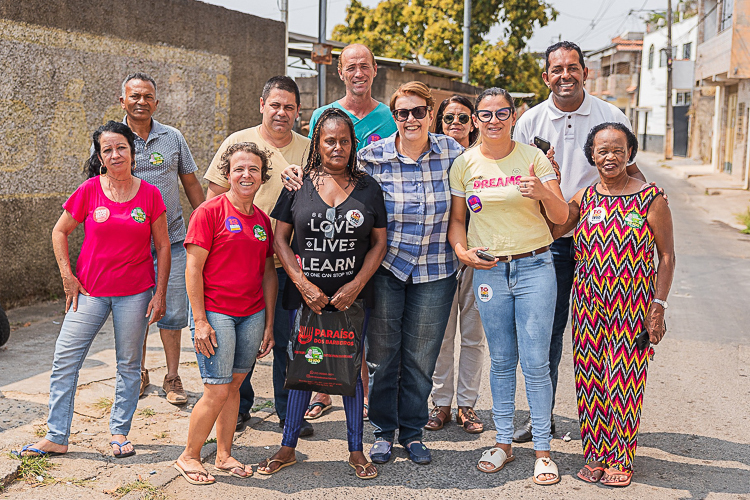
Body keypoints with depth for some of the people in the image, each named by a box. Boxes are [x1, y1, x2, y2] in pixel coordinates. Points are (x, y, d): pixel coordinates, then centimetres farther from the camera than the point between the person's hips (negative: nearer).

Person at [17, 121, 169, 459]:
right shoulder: (90, 190, -3)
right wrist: (67, 275, -1)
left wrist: (160, 293, -2)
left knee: (129, 364, 8)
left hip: (135, 292, 0)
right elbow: (60, 231, 8)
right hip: (90, 290, 1)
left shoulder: (149, 194, -3)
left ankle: (119, 432, 23)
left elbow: (163, 246, 2)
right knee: (65, 360, 0)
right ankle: (56, 437, 11)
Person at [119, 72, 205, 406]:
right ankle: (139, 373, 27)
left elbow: (191, 184, 13)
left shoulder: (173, 138, 6)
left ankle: (172, 378, 11)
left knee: (173, 312, -1)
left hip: (171, 240, 0)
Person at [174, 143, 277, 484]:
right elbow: (193, 268, -10)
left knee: (234, 385, 13)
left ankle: (224, 455, 26)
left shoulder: (263, 220, 10)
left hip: (252, 315, 5)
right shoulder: (209, 212, -8)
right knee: (217, 391, -4)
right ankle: (188, 456, 15)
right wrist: (200, 321, -14)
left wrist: (268, 324, 11)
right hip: (216, 313, -5)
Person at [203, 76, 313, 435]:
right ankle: (239, 408, 27)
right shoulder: (237, 143, 2)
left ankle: (289, 412, 20)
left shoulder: (308, 150, 6)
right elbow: (213, 197, 4)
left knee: (289, 340, 5)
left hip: (288, 263, 1)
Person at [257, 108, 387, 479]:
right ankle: (288, 447, 21)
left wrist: (355, 286, -9)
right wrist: (303, 284, -10)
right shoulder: (298, 184, 0)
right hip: (306, 295, 0)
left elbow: (379, 243, 3)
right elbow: (280, 239, 0)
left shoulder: (367, 187, 2)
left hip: (352, 298, 0)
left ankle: (356, 450, 21)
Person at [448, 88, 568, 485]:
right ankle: (503, 442, 23)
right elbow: (456, 218, 12)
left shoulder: (533, 158, -1)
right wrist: (461, 250, -6)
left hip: (535, 266, -2)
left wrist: (543, 193, -23)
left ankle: (542, 451, 9)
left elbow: (561, 217, -3)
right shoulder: (464, 164, 4)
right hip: (489, 270, 2)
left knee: (536, 363, -2)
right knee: (501, 361, 10)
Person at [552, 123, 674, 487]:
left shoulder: (651, 197, -3)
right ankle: (595, 454, 21)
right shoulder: (583, 198, 7)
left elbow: (667, 255, -2)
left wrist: (659, 307, -8)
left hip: (632, 305, -3)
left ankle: (621, 459, 15)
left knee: (624, 377, 1)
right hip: (590, 303, 3)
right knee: (590, 376, 7)